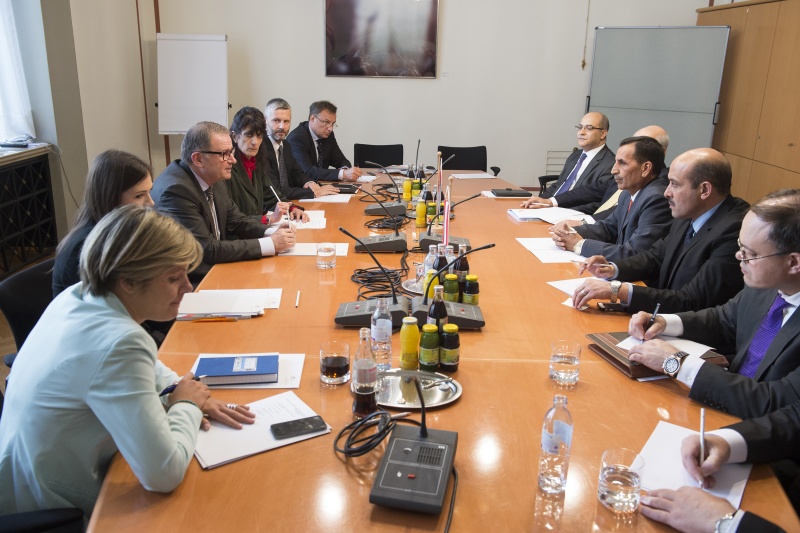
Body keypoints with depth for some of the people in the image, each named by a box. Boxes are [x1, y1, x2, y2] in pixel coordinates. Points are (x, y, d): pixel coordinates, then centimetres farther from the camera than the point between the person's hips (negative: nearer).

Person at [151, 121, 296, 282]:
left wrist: (273, 232, -9)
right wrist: (271, 244, -22)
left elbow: (237, 222, 11)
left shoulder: (210, 178, 0)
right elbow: (207, 250, -26)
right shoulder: (176, 190, -24)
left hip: (214, 269, 7)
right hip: (191, 281, -7)